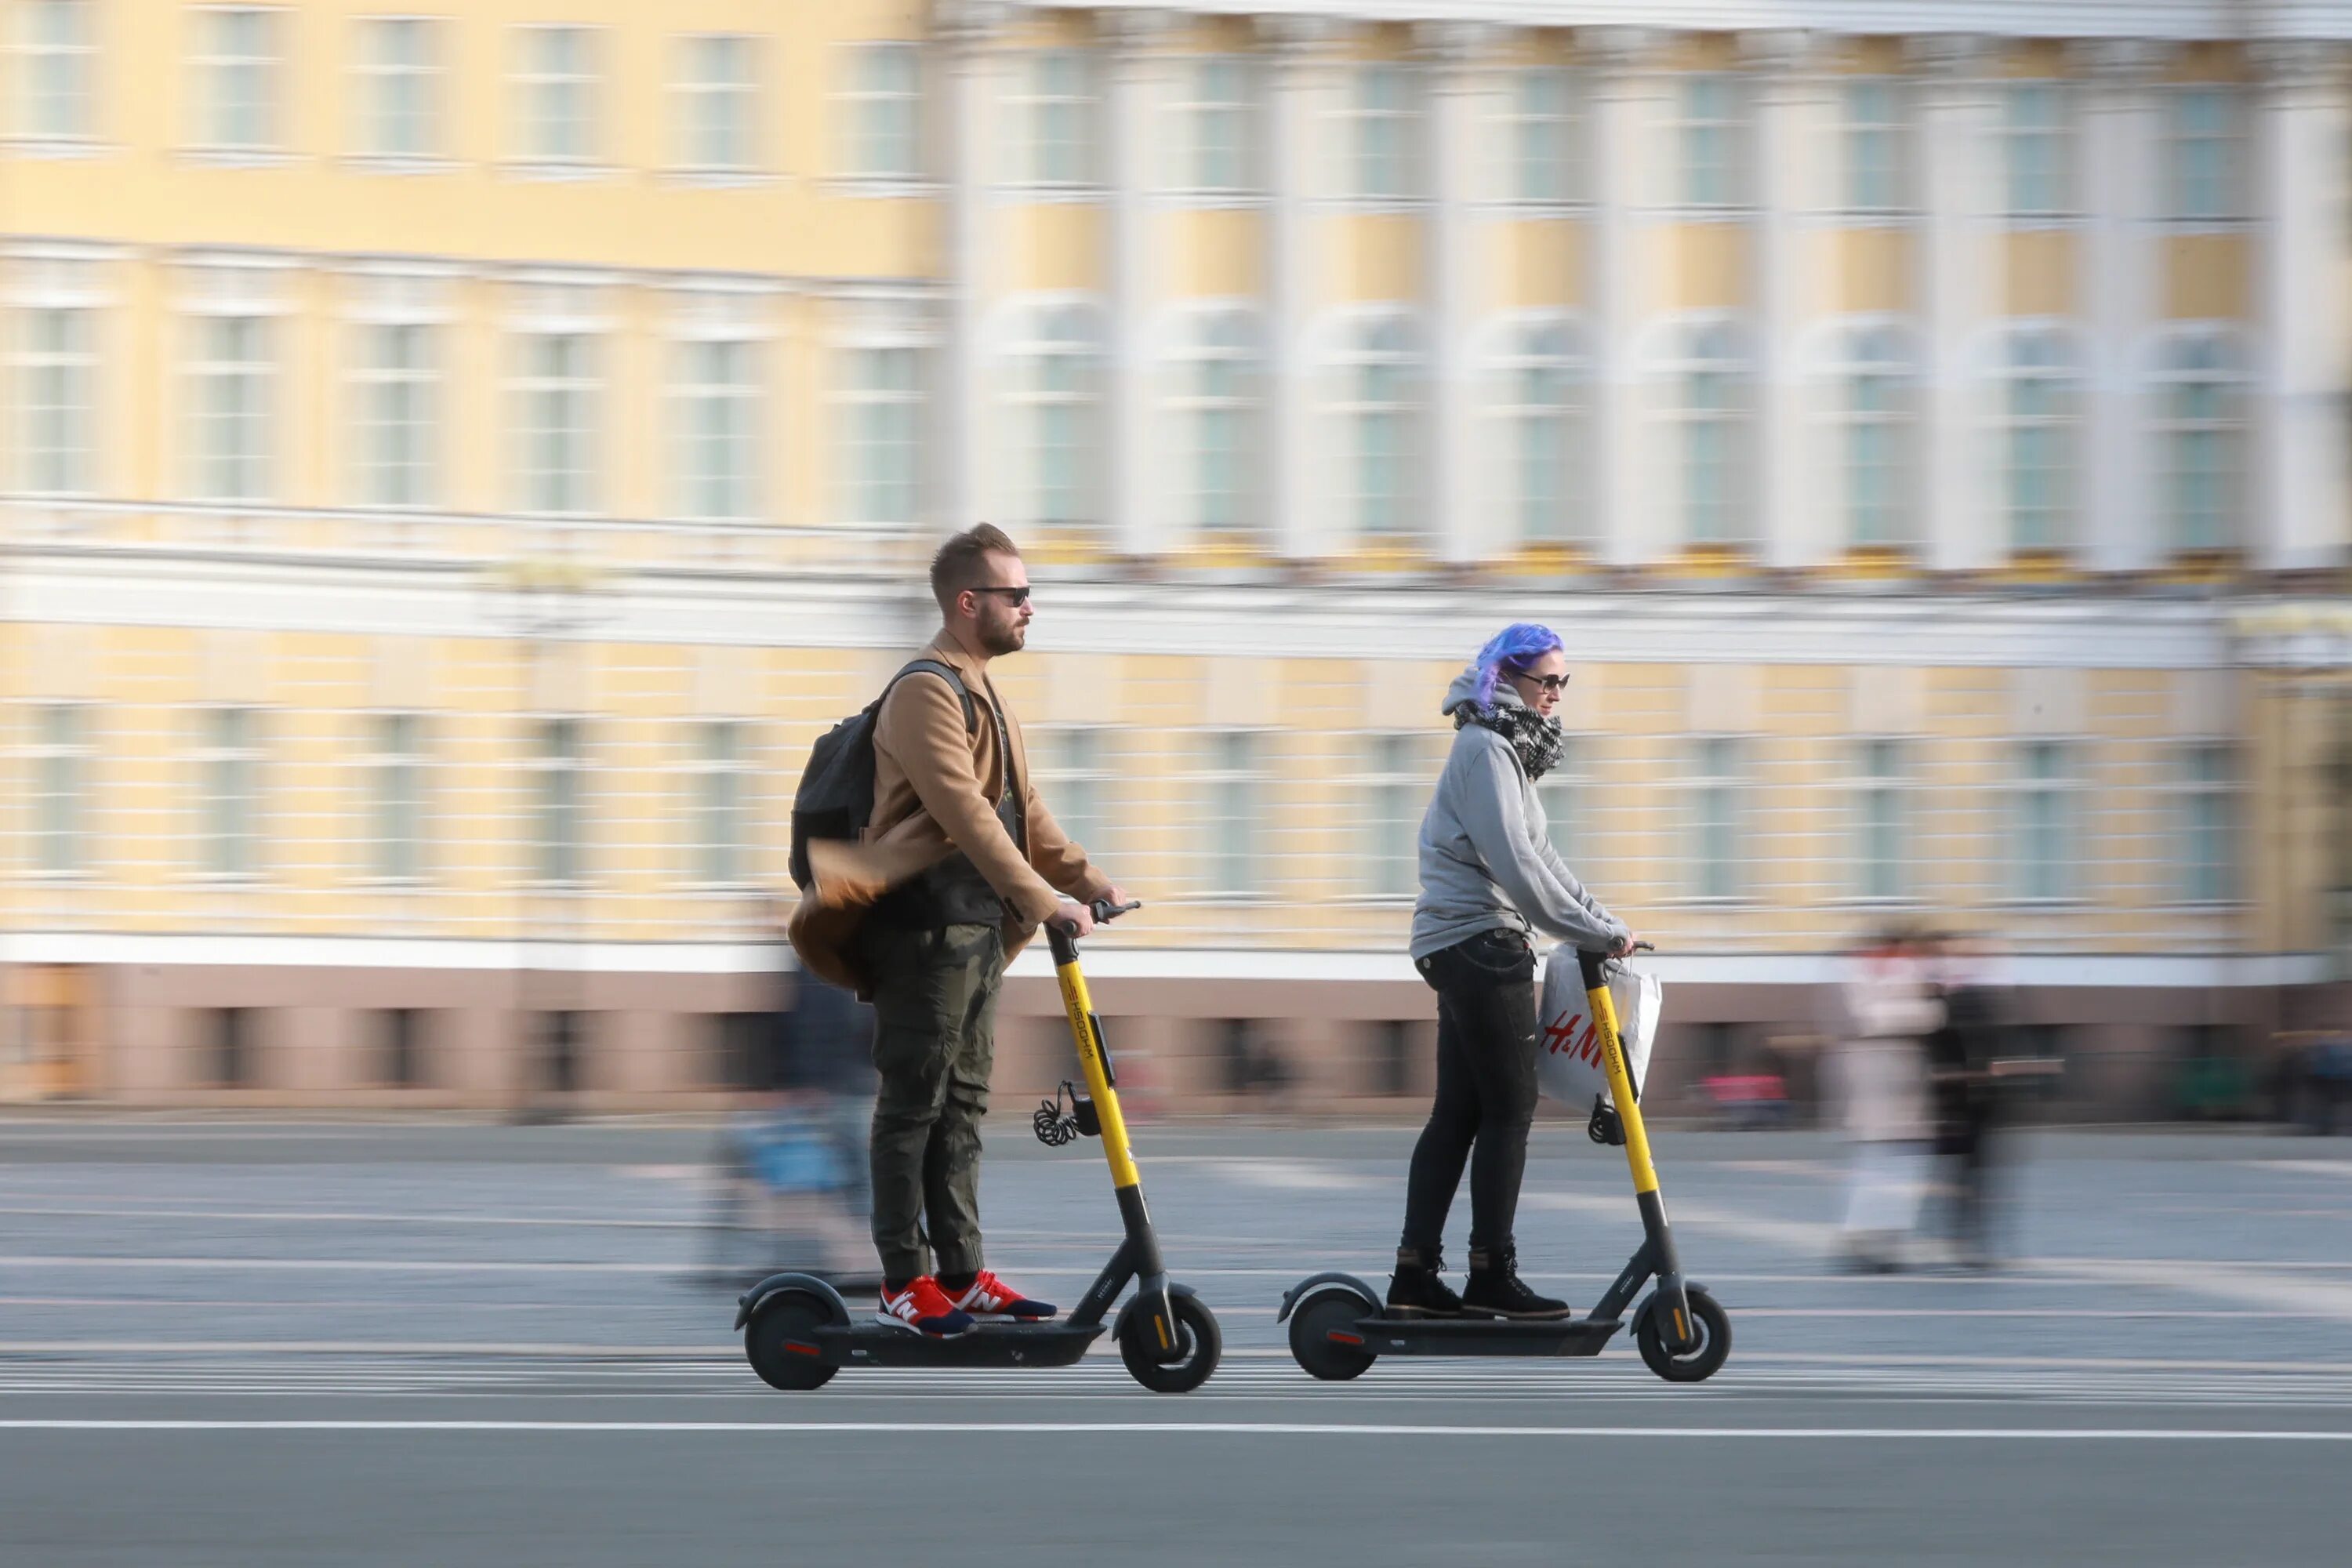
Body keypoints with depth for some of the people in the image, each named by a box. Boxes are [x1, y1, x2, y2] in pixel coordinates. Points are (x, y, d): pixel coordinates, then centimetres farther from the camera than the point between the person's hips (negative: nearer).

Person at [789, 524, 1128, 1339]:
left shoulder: (979, 692, 19)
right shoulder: (926, 693, -14)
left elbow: (1022, 810, 22)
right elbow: (964, 811, -24)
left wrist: (1091, 881, 12)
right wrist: (1041, 898, -29)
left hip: (980, 927, 10)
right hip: (924, 927, -10)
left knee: (961, 1107, 11)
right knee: (912, 1105, -4)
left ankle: (961, 1273, 15)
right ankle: (905, 1280, -1)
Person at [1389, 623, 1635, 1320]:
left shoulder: (1507, 749, 21)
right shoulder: (1486, 747, -12)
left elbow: (1540, 857, 20)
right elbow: (1516, 864, -20)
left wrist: (1602, 921, 12)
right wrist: (1595, 933, -17)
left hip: (1459, 946, 10)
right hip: (1481, 942, -10)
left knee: (1458, 1112, 9)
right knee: (1509, 1108, -7)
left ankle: (1416, 1274, 8)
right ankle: (1492, 1275, -6)